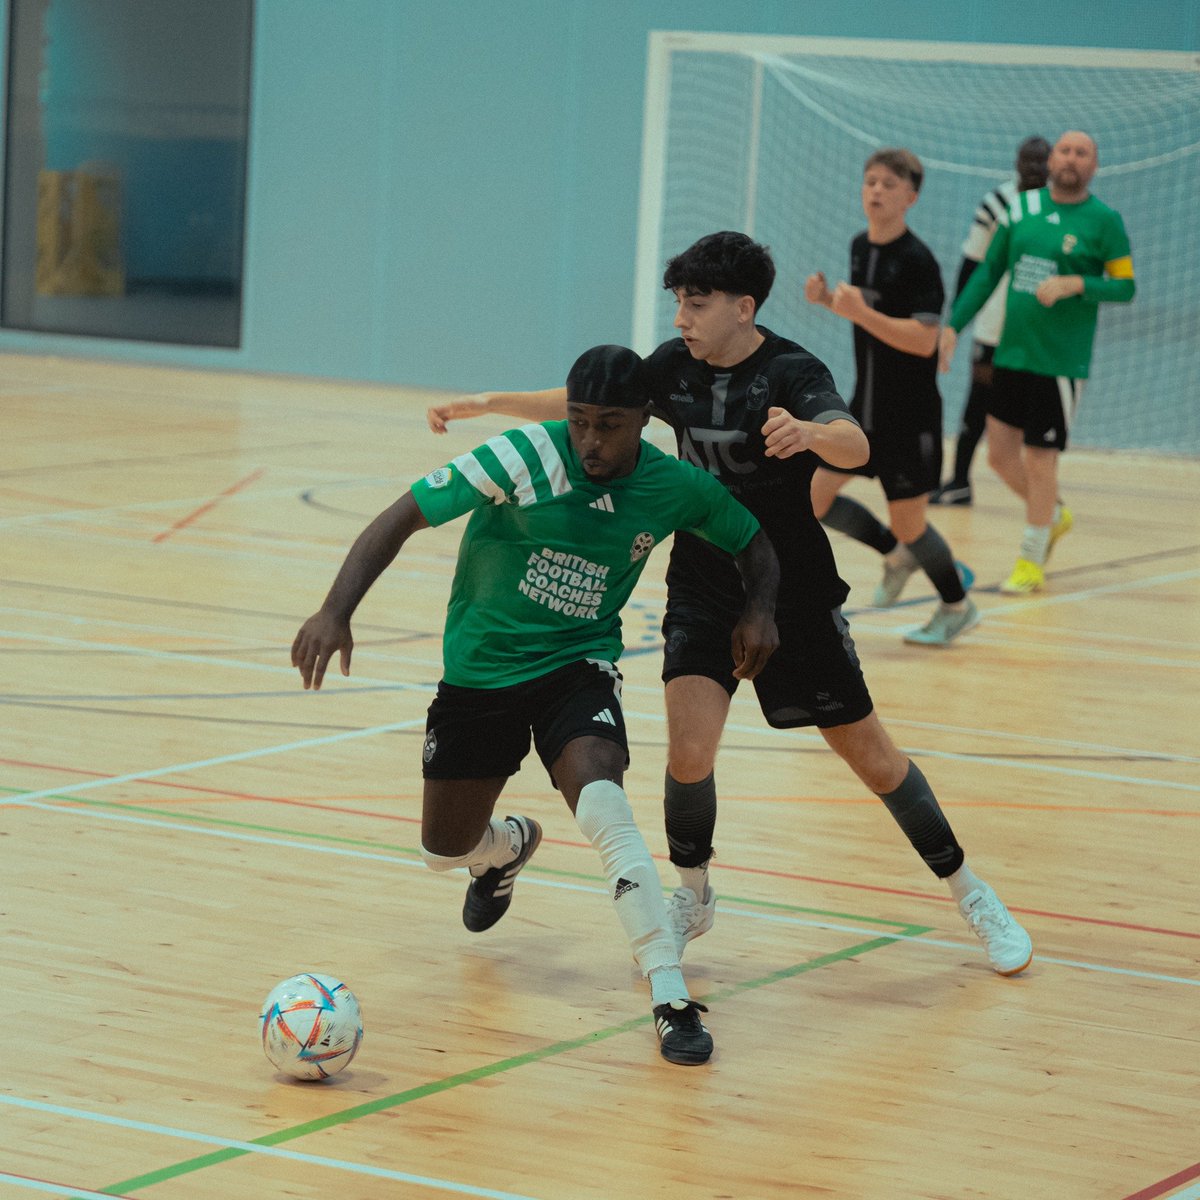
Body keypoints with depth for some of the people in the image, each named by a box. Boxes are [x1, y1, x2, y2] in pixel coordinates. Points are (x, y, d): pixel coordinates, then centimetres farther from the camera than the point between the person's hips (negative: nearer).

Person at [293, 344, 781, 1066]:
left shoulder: (675, 489, -11)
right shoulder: (524, 458, -21)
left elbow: (755, 543, 9)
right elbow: (404, 517, -18)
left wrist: (760, 609, -12)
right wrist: (337, 612, -29)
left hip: (580, 666, -1)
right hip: (480, 670, 1)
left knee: (600, 803, -30)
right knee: (446, 850, 11)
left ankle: (673, 999, -28)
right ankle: (510, 846, 52)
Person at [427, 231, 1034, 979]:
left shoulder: (793, 374, -20)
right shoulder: (676, 366, -2)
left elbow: (854, 447, -39)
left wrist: (811, 434, -61)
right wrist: (488, 404, 7)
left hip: (794, 594, -3)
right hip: (702, 589, 4)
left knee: (871, 757, 3)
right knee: (690, 751, -14)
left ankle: (969, 893, 22)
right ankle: (692, 899, 11)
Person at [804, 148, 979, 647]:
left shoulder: (917, 261, -18)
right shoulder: (860, 247, 5)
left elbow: (924, 340, -26)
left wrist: (860, 312, -32)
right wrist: (829, 300, 3)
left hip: (910, 416, -7)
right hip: (866, 405, 7)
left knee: (908, 522, 1)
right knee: (813, 499, 4)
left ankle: (958, 606, 25)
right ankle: (897, 555, 25)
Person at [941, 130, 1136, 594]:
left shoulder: (1104, 221, -5)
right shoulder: (1023, 207, 7)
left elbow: (1125, 286, -6)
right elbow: (989, 271, 12)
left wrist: (1075, 284, -22)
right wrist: (953, 324, 7)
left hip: (1060, 362, -5)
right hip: (1011, 355, 5)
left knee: (1040, 460, -1)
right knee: (1000, 454, 9)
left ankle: (1031, 562, 14)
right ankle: (1054, 515, 36)